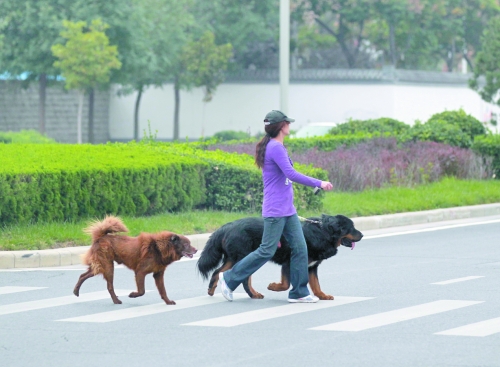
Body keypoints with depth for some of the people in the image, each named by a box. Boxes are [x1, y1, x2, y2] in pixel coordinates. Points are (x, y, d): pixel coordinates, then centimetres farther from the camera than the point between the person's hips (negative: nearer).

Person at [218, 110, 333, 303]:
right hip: (275, 211, -10)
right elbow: (291, 174, -23)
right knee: (267, 251, -4)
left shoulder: (277, 147, 14)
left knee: (300, 248, 3)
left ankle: (299, 292, 6)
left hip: (288, 211, 10)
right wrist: (319, 183, -20)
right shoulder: (275, 147, -16)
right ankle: (229, 278, 8)